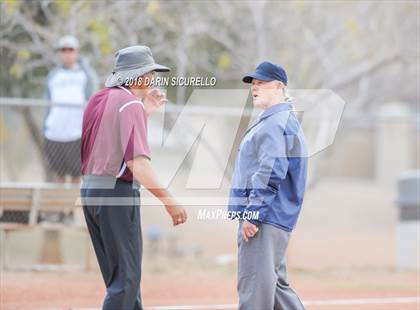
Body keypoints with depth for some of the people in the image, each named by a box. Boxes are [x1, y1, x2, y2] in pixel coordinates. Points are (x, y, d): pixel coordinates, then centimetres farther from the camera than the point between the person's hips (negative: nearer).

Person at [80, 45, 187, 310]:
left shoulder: (99, 99, 12)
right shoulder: (130, 104, -13)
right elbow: (137, 161, -22)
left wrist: (145, 112, 23)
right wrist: (169, 200, -23)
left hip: (89, 188, 9)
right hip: (117, 192, -9)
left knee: (120, 275, 17)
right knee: (126, 278, -5)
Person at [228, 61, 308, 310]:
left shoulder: (276, 123, -12)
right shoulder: (275, 121, 22)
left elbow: (271, 172, -21)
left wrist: (252, 214, -22)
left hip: (265, 216, -11)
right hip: (273, 219, 11)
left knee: (254, 286, -11)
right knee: (274, 284, 16)